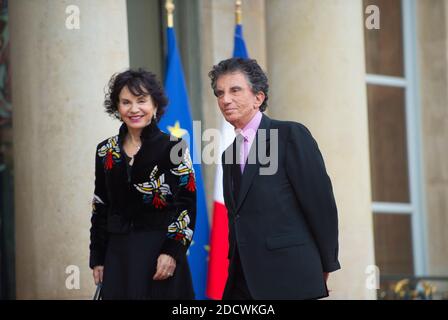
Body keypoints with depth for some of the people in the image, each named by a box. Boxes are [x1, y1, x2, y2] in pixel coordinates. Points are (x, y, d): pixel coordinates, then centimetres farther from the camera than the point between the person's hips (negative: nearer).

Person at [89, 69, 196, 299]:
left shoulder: (173, 148, -3)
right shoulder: (105, 151, 8)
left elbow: (187, 204, -8)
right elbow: (100, 208, 12)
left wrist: (173, 251, -17)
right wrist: (97, 258, 8)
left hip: (160, 253, -3)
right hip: (118, 254, 3)